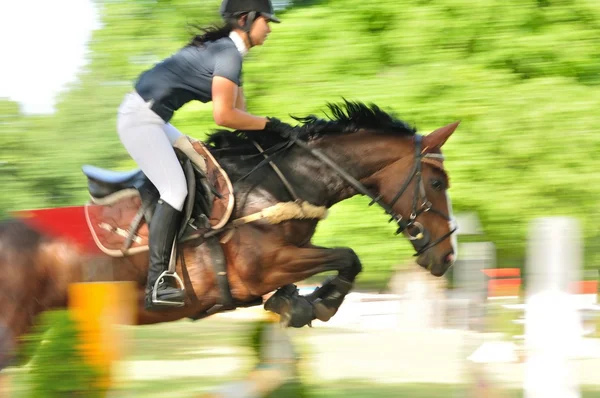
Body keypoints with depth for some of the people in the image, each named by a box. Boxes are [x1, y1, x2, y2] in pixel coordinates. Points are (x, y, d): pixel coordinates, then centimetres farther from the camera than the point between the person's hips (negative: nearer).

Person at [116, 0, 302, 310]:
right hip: (140, 118, -11)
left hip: (152, 119, 11)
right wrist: (272, 125, -16)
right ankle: (156, 284, -22)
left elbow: (239, 116, 18)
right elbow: (223, 116, -24)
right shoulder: (228, 54, -15)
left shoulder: (230, 54, 17)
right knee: (176, 189, -17)